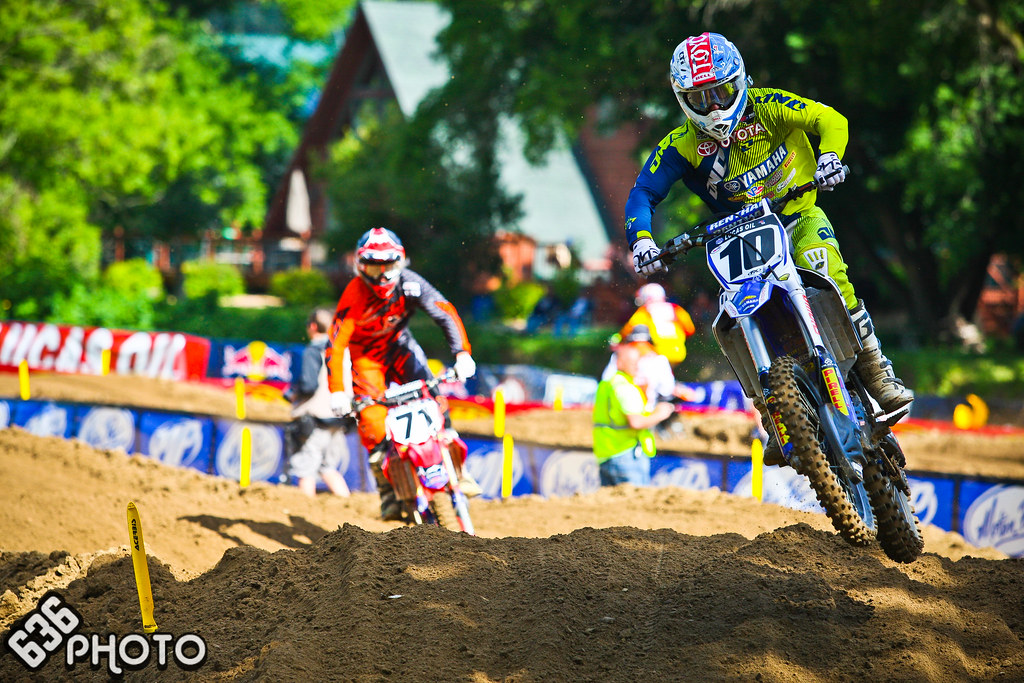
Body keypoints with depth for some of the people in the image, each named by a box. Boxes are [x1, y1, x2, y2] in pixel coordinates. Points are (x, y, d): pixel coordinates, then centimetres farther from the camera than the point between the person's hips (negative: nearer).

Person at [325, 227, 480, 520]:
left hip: (400, 344, 2)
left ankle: (456, 469, -13)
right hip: (365, 353, -2)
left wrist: (462, 352, -37)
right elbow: (336, 344, -31)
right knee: (372, 419, -19)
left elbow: (445, 312, -23)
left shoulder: (409, 283, -21)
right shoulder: (355, 295, -28)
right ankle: (387, 489, -12)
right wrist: (337, 391, -40)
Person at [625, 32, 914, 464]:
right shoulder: (681, 146, -5)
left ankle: (875, 369, -26)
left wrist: (829, 154, -34)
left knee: (824, 269, -34)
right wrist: (641, 238, -28)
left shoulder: (767, 108, -9)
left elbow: (830, 120, -12)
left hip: (800, 218, -2)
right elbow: (642, 194, -8)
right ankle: (776, 421, -4)